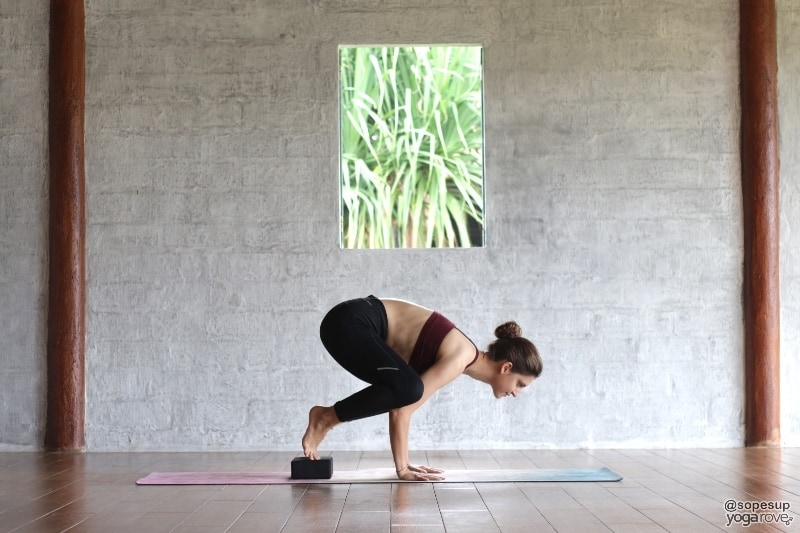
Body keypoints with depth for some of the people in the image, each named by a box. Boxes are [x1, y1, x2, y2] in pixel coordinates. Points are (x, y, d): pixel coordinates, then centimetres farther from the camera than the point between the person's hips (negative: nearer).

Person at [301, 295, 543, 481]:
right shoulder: (460, 358, -15)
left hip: (354, 325, 9)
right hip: (348, 324, -9)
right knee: (408, 390, -24)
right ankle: (325, 417, -8)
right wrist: (402, 468, -11)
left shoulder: (460, 354, 13)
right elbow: (403, 409, -18)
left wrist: (404, 465, 13)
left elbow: (400, 404, 15)